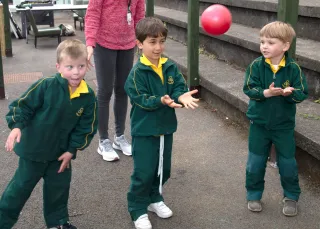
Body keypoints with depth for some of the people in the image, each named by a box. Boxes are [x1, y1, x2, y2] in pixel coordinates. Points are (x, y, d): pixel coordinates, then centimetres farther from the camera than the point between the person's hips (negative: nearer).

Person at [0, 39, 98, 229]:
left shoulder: (88, 97, -11)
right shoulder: (46, 86, -23)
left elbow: (86, 128, -3)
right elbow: (23, 105, -14)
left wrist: (72, 150, -4)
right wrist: (16, 126, -27)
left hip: (60, 152, 4)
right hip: (33, 149, -3)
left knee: (59, 187, 17)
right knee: (21, 186, 10)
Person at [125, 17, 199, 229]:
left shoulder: (171, 68, 0)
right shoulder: (137, 72, -15)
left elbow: (180, 88, -5)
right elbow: (140, 98, -21)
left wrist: (182, 97, -28)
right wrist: (161, 101, -35)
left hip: (166, 127, 6)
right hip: (144, 130, -5)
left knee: (163, 169, 18)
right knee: (144, 172, 1)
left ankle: (154, 198, 40)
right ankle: (138, 209, 19)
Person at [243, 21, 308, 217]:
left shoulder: (293, 68, -11)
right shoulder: (256, 66, -10)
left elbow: (303, 93, -11)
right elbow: (249, 89, -14)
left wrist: (290, 92, -31)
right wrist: (266, 92, -31)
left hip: (284, 125, -1)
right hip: (259, 123, 1)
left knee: (287, 163, 11)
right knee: (255, 162, 11)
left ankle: (291, 197, 29)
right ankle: (254, 195, 29)